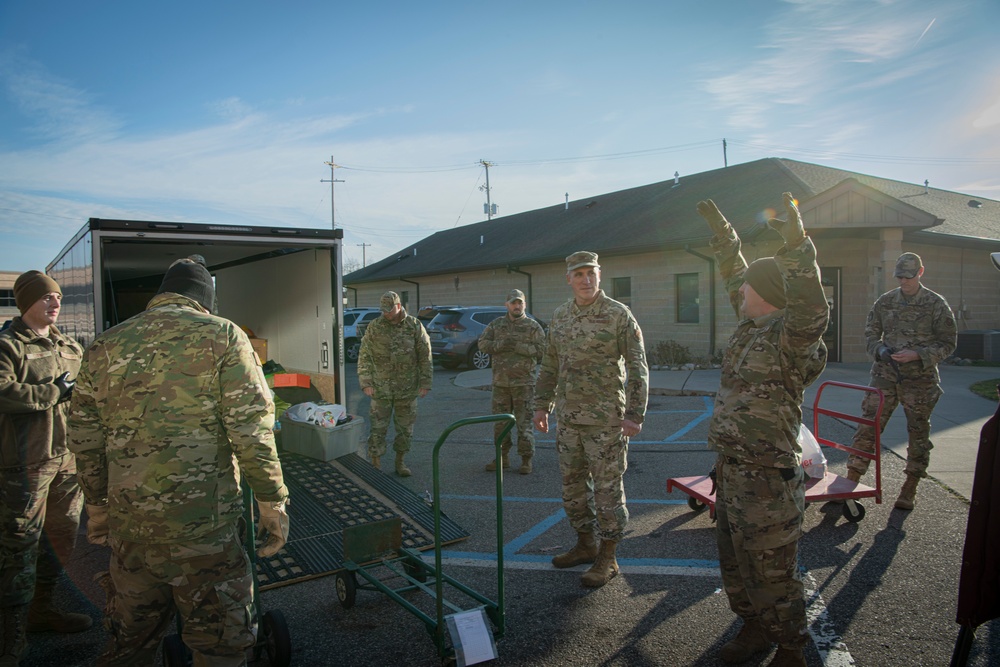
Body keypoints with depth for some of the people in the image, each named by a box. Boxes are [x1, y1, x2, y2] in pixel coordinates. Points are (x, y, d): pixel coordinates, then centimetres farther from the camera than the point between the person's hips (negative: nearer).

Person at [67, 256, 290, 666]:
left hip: (128, 525, 5)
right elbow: (251, 429, -11)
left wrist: (96, 504, 23)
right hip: (204, 525, -5)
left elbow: (84, 437, 12)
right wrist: (272, 500, -4)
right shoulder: (222, 335, -5)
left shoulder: (104, 346, 9)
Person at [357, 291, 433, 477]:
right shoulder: (374, 327, -2)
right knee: (378, 428, 1)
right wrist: (366, 383, -7)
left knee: (405, 428, 11)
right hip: (381, 389, -1)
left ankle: (400, 462, 26)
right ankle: (376, 463, 12)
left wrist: (425, 383, -3)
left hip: (407, 390, 1)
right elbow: (364, 357, 0)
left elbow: (425, 357, 1)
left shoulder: (414, 326, -1)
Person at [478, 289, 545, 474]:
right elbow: (482, 343, 3)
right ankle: (503, 457, 24)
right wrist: (501, 344, -14)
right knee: (500, 421, 11)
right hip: (500, 382, 4)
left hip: (524, 382, -4)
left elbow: (541, 348, -9)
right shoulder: (496, 324, 10)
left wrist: (519, 346, -18)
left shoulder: (533, 326, 1)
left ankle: (526, 459, 8)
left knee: (524, 421, -2)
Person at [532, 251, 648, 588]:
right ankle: (585, 544, 32)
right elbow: (549, 365, 16)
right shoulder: (560, 316, 8)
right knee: (573, 485, 15)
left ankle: (607, 559, 15)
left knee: (607, 488, 2)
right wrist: (542, 405, 13)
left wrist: (635, 414, -16)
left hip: (605, 419, -6)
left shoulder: (619, 315, -8)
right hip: (568, 418, 6)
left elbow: (637, 367, -10)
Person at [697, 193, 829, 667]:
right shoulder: (752, 326, 7)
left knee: (772, 574, 7)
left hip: (766, 480, -9)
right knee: (736, 565, 23)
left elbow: (812, 311, -40)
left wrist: (797, 249, -48)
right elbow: (736, 276, 22)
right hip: (731, 470, 9)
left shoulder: (789, 336, -17)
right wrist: (723, 235, 27)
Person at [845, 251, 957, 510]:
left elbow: (948, 343, -2)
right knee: (867, 428, -3)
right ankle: (850, 483, 1)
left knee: (918, 434, 7)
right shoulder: (885, 301, 6)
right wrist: (879, 349, -9)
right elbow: (870, 333, 12)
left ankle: (909, 490, 20)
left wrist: (917, 355, -16)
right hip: (884, 375, 2)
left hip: (920, 379, -1)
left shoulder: (936, 304, -1)